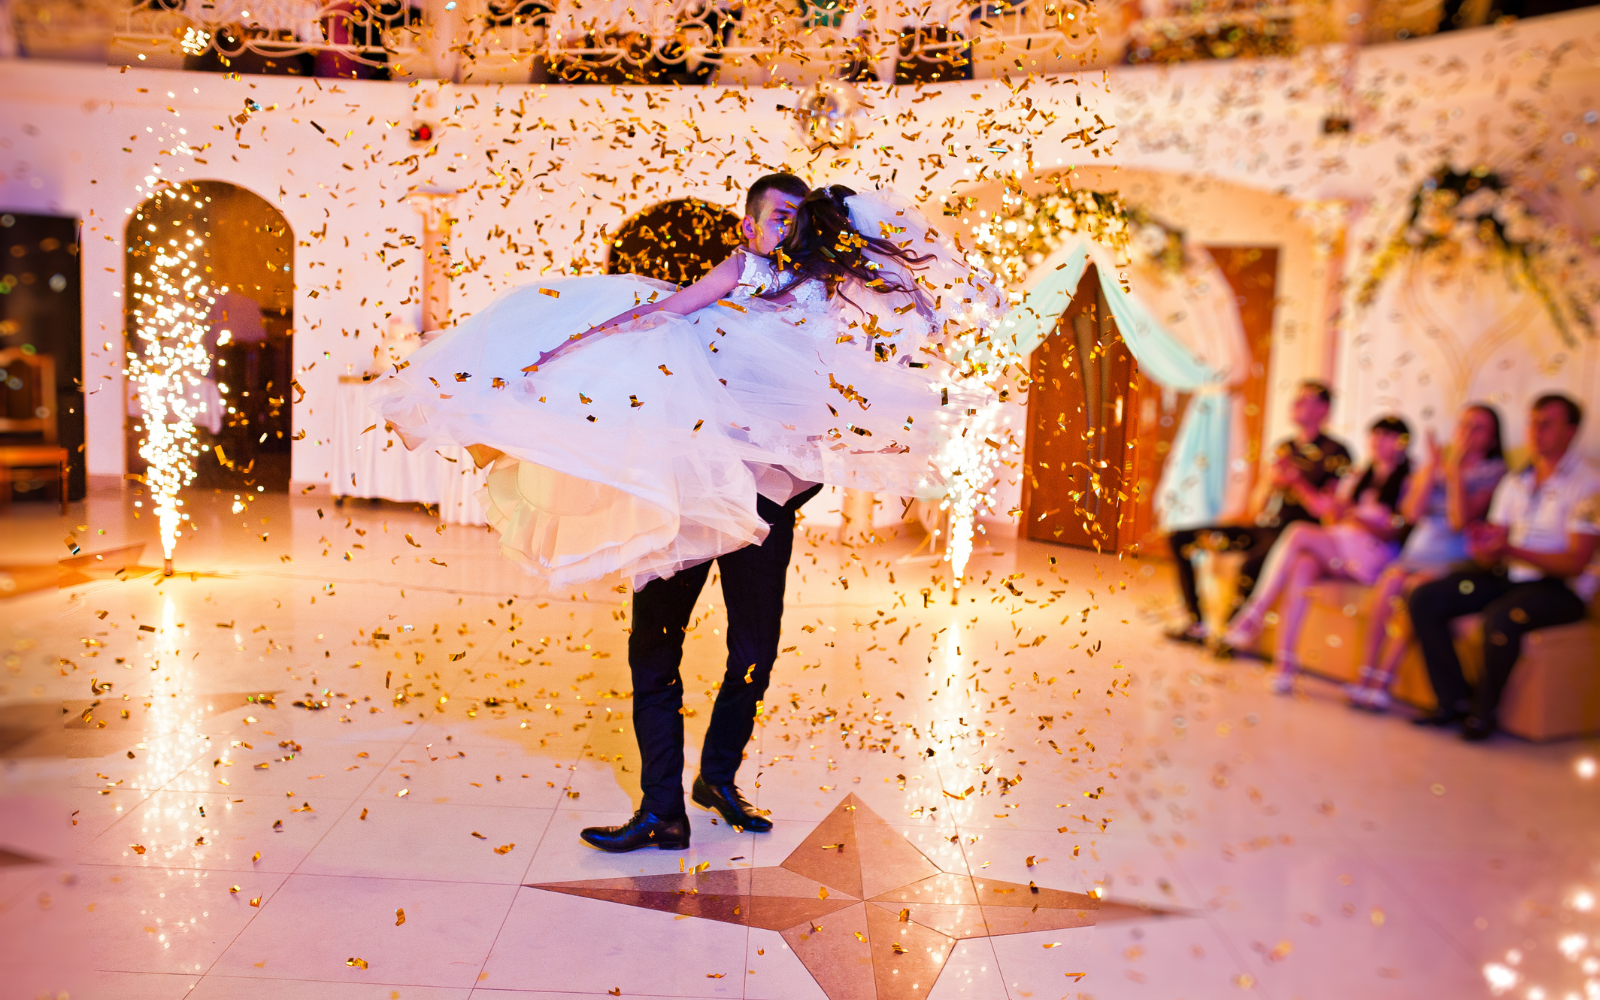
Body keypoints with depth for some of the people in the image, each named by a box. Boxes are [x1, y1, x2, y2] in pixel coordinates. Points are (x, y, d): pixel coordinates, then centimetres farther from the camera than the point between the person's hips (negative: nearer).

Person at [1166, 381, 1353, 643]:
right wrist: (1271, 480, -3)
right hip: (1260, 528, 8)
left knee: (1251, 565, -40)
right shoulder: (1284, 447, 18)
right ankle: (1197, 623, 0)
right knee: (1182, 538, -2)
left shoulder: (1335, 453, -2)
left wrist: (1296, 481, -15)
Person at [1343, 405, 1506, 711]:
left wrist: (1455, 470, -12)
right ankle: (1365, 675, -30)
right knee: (1391, 580, -29)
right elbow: (1413, 513, 2)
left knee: (1416, 587, -33)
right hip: (1418, 552, 4)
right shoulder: (1434, 464, 18)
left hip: (1455, 560, -4)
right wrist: (1433, 466, -1)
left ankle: (1382, 682, -31)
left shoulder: (1494, 472, 4)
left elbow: (1460, 520, -10)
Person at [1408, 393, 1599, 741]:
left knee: (1501, 618, -36)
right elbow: (1493, 555, 10)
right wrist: (1484, 548, -16)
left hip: (1560, 587, -7)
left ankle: (1483, 711, -13)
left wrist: (1509, 550, -27)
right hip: (1508, 575, 7)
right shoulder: (1515, 481, 13)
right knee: (1423, 600, -11)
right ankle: (1455, 700, -6)